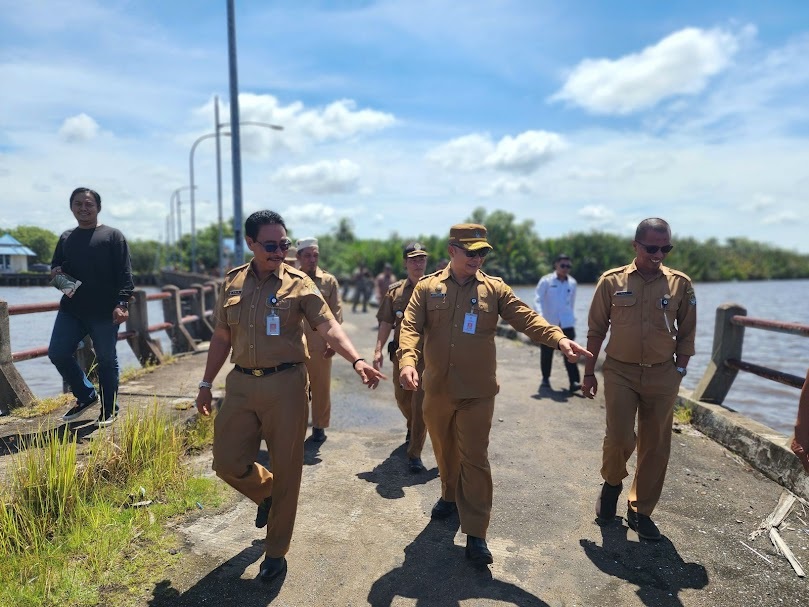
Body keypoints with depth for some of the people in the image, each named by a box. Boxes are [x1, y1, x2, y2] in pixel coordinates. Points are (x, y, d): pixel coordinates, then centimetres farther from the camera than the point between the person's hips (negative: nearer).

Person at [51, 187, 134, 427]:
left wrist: (122, 303, -18)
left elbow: (124, 274, -8)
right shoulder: (66, 238, 16)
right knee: (57, 353, 1)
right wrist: (55, 273, 0)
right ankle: (86, 395, 22)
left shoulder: (113, 236, 0)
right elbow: (55, 267, 25)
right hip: (71, 310, 5)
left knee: (106, 360, 3)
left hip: (105, 312, -5)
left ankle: (109, 410, 17)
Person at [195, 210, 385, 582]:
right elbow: (221, 337, 14)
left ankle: (276, 552, 27)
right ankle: (266, 493, 41)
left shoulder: (298, 283, -5)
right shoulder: (232, 283, 7)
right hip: (241, 384, 4)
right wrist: (206, 384, 14)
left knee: (286, 470, 6)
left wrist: (357, 360, -31)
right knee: (228, 463, 6)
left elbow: (328, 326, -15)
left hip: (285, 385, -3)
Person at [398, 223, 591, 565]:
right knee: (444, 451, 20)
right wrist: (408, 362, -26)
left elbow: (526, 318, -8)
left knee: (475, 459, 0)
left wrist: (558, 338, -25)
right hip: (436, 390, 2)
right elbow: (411, 328, -8)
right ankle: (450, 496, 47)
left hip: (477, 393, -2)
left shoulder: (494, 289, 0)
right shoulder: (427, 288, 0)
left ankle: (475, 534, 10)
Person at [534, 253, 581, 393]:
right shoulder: (546, 281, -4)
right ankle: (545, 378, 26)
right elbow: (538, 300, -11)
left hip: (567, 323, 2)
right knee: (546, 353, 8)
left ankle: (574, 382, -12)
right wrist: (540, 315, -27)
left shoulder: (572, 283, 7)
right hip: (548, 323, -2)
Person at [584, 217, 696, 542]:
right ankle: (612, 483, 25)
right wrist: (589, 372, 3)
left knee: (655, 446, 7)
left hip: (662, 376, 2)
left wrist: (679, 372, 2)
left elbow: (686, 334, 7)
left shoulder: (680, 284, 0)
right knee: (619, 438, -8)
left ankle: (640, 511, 25)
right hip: (620, 372, -1)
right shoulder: (612, 281, -3)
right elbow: (596, 330, 2)